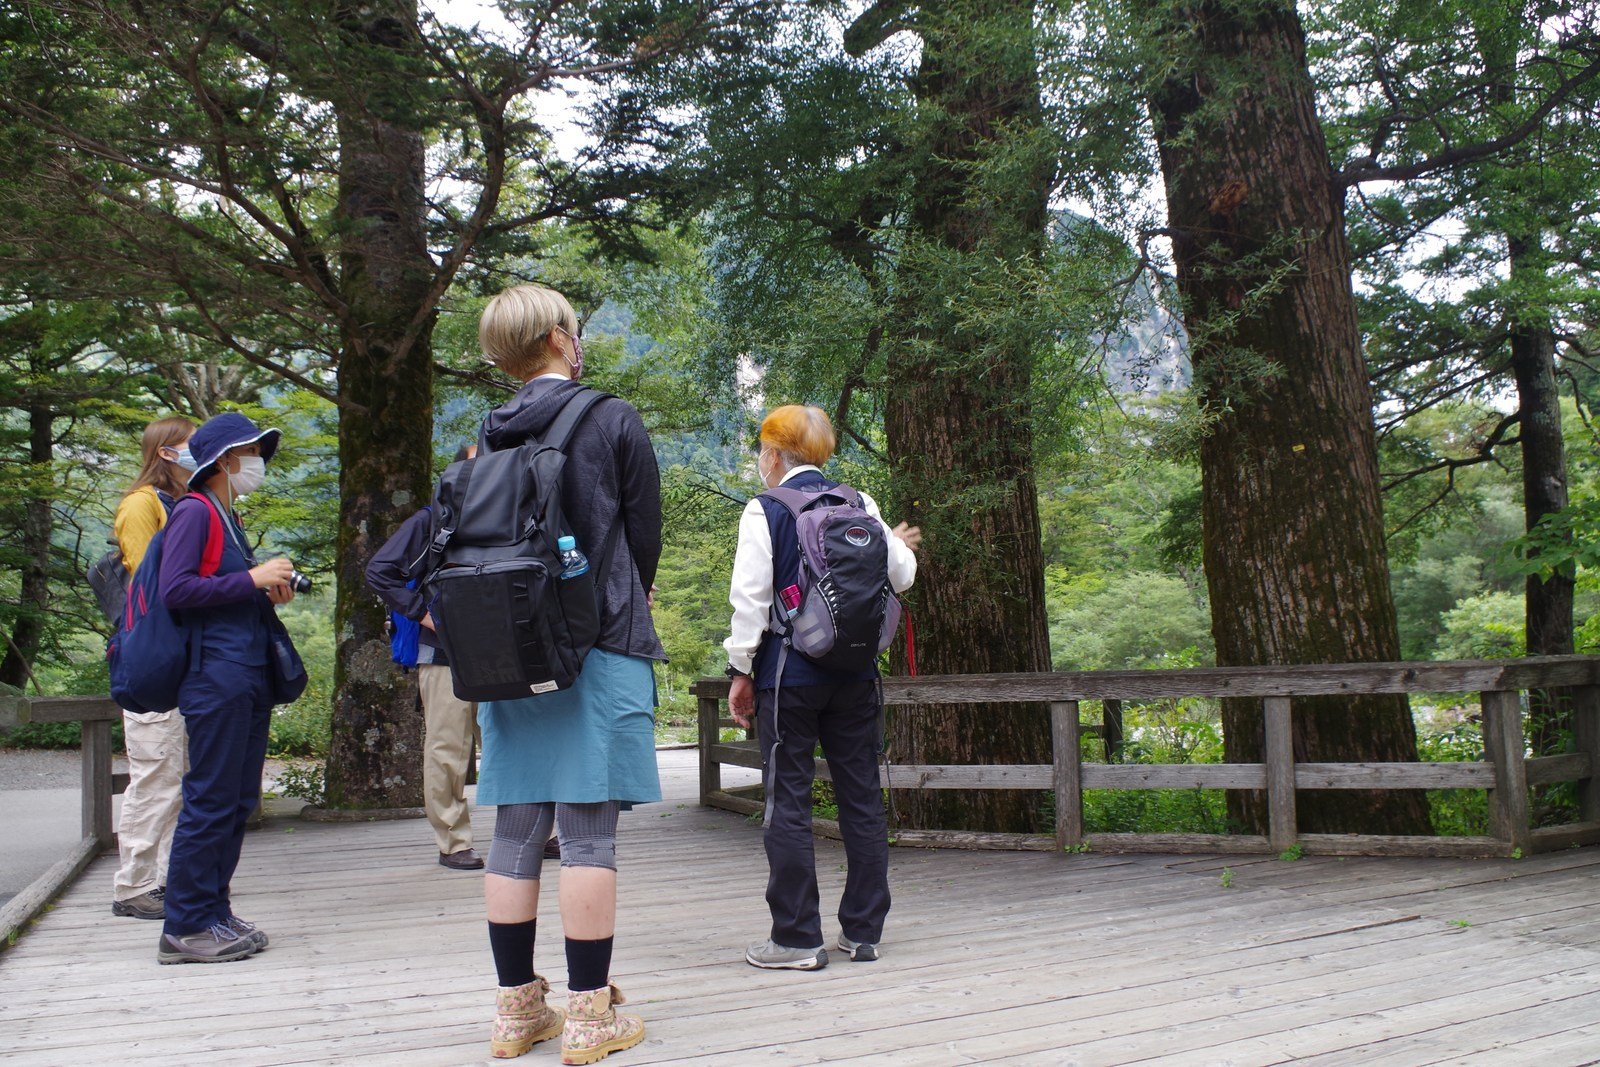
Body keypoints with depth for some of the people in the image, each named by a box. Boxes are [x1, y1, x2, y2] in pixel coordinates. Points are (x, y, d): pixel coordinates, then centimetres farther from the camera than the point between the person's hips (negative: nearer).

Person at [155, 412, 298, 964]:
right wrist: (251, 579, -15)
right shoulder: (194, 512, -6)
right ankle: (185, 926, 0)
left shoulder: (229, 519, 21)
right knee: (211, 800, -7)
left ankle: (213, 912, 18)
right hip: (215, 676, -9)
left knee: (238, 800, 10)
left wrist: (270, 589, 9)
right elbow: (174, 590, -16)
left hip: (249, 679, 9)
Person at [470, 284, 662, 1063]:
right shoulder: (612, 420, -3)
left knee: (517, 832, 8)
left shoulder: (494, 436, 10)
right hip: (598, 648, -5)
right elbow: (644, 533, 0)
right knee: (589, 832, -3)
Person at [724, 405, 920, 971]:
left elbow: (750, 598, -8)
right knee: (862, 797, 9)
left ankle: (797, 938, 3)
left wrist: (741, 671, -1)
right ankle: (863, 929, 15)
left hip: (790, 672, -4)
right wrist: (893, 545, 28)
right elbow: (901, 576, 6)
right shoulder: (860, 506, 6)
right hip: (856, 672, 4)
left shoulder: (765, 511, -4)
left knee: (789, 801, 1)